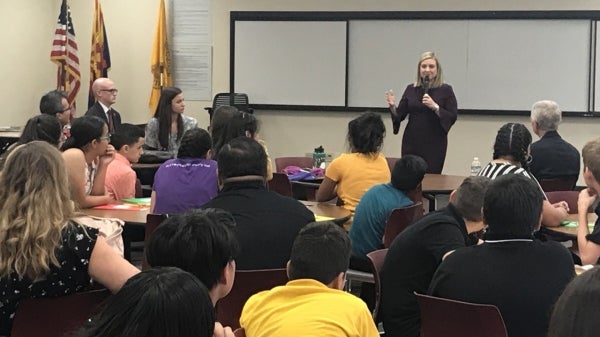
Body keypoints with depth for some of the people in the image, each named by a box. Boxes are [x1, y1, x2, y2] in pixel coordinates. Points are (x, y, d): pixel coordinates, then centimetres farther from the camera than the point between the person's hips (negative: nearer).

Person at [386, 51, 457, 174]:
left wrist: (435, 107, -18)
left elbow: (452, 117, -6)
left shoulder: (445, 90, -1)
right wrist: (393, 106, -11)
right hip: (412, 142, 3)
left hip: (435, 144, -2)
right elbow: (400, 115, 9)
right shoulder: (411, 89, 7)